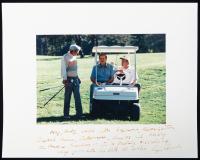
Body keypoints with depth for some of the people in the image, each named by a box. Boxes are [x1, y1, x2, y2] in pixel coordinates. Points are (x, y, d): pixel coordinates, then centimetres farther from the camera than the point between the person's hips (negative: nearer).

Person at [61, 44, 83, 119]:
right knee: (67, 97, 0)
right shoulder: (65, 57, -8)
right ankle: (66, 114, 8)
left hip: (75, 79, 6)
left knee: (77, 97, 4)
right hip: (69, 79, -6)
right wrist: (65, 79, -16)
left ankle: (79, 113, 7)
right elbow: (63, 69, -11)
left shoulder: (74, 57, 12)